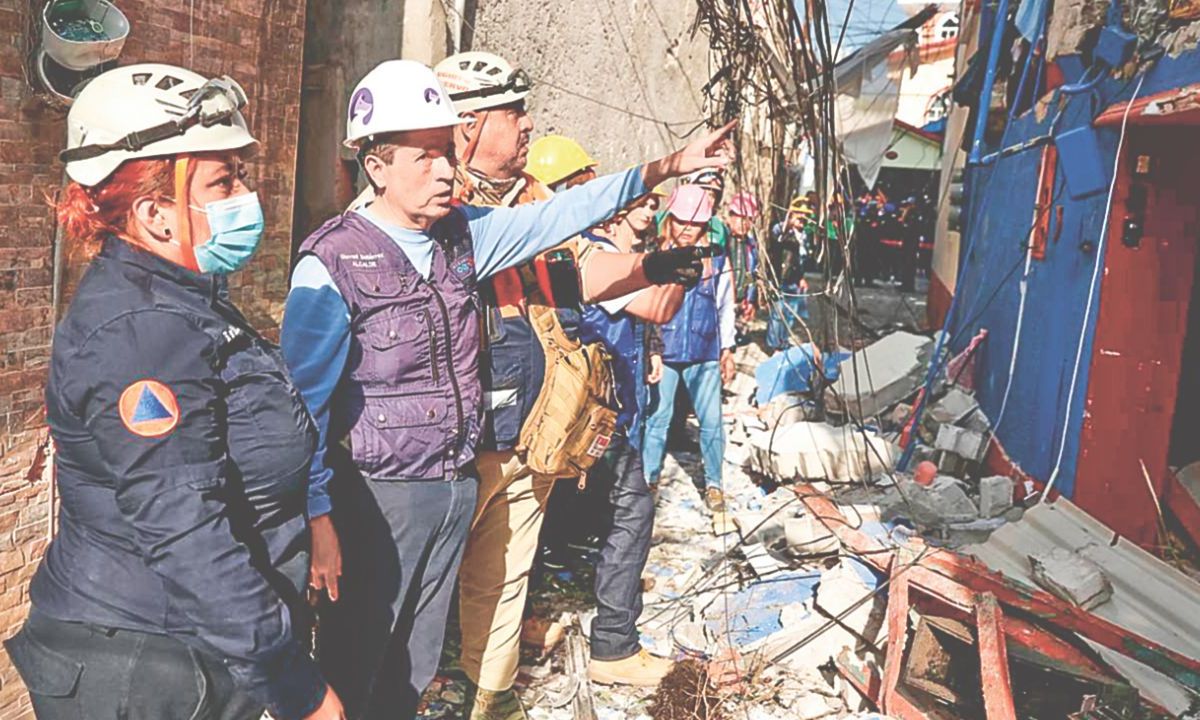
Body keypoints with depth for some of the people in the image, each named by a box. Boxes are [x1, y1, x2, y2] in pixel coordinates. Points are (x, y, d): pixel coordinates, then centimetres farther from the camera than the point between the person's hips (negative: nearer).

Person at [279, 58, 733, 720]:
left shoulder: (463, 234, 3)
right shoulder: (331, 263, -15)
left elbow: (558, 215, 8)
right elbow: (305, 402, -15)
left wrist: (663, 169, 4)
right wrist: (317, 520, -17)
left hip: (455, 486, 6)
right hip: (379, 496, -6)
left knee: (415, 666, 20)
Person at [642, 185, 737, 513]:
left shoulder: (717, 260, 3)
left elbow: (725, 307, 11)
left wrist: (727, 349, 11)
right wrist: (650, 350, -9)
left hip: (705, 352, 1)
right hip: (664, 351, -1)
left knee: (711, 421, 3)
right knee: (657, 418, 5)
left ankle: (713, 483, 18)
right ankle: (648, 479, 20)